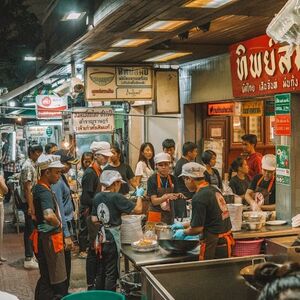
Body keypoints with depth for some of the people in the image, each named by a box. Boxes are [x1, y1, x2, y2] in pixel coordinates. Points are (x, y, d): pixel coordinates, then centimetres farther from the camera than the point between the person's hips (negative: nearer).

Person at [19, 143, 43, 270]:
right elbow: (27, 189, -21)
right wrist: (31, 208, -23)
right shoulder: (28, 166, -17)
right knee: (31, 230, -4)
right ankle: (29, 259, 2)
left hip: (32, 202, 9)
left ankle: (30, 254, 25)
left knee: (30, 230, 15)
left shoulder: (32, 165, 12)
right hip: (29, 203, -9)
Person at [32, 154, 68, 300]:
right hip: (49, 239, -10)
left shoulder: (39, 188, 9)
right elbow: (49, 216, -41)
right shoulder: (44, 192, -22)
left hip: (44, 238, 10)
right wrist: (58, 224, -20)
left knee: (46, 279, 19)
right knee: (58, 282, -2)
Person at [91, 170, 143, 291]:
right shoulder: (116, 197, -15)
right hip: (112, 237, -6)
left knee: (100, 271, 17)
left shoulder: (97, 197, 2)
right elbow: (138, 209, -15)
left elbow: (94, 219, 4)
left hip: (101, 237, 6)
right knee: (111, 273, 5)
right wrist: (139, 196, 1)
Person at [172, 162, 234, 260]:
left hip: (214, 245, -8)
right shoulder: (214, 190, 10)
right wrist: (184, 225, 27)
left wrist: (183, 232, 4)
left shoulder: (199, 197, -17)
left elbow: (197, 228, -14)